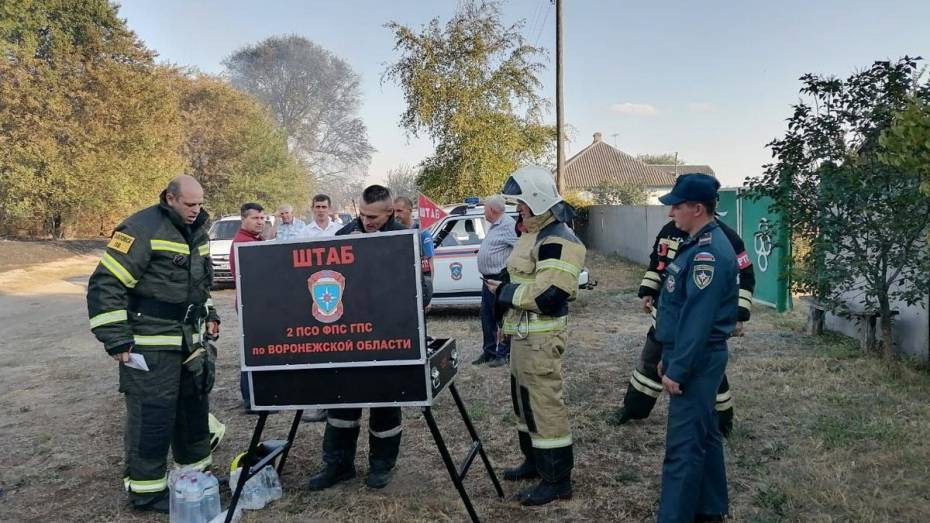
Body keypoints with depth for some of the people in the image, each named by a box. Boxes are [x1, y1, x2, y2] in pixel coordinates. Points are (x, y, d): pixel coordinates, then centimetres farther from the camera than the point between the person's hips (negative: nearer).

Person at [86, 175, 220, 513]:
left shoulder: (196, 231, 10)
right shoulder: (142, 229, -16)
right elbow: (105, 285, -19)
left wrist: (208, 314, 20)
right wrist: (117, 340, -19)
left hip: (189, 340, 8)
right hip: (151, 344, -8)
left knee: (194, 403, 16)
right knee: (152, 414, -3)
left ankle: (197, 471, 32)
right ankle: (145, 489, 12)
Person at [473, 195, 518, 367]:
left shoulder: (508, 225, -16)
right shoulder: (494, 226, 17)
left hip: (501, 280, -10)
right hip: (489, 279, 10)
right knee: (486, 317, 15)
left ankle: (504, 354, 9)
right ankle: (489, 351, 26)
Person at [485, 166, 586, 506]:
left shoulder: (558, 240, -18)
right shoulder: (533, 234, 15)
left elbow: (548, 296, -26)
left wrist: (504, 292, -15)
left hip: (541, 337, -11)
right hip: (523, 334, 11)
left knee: (544, 403, -4)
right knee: (524, 398, 19)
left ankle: (557, 479, 7)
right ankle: (535, 461, 34)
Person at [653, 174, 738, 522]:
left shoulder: (708, 253, -22)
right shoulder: (700, 244, 12)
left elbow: (697, 319, -25)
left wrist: (677, 369, -21)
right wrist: (669, 357, 20)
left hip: (696, 362, -11)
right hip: (695, 358, 11)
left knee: (684, 445, -4)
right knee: (704, 435, 19)